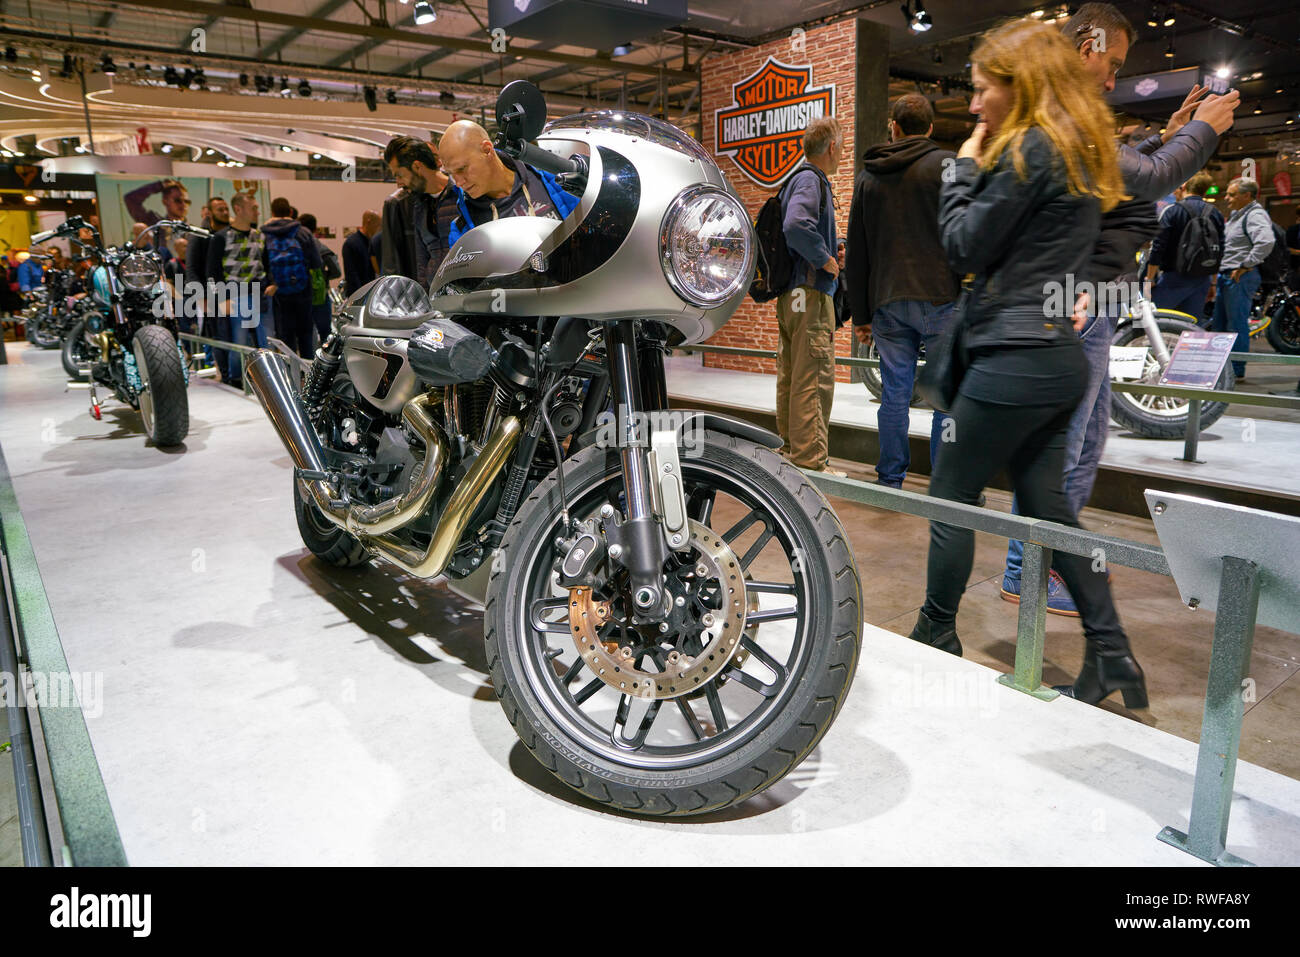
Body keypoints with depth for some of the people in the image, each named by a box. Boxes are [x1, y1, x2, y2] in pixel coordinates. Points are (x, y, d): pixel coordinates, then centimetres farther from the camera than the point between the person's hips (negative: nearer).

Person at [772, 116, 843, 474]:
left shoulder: (799, 180, 19)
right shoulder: (811, 180, -10)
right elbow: (796, 225, -28)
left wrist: (827, 254, 16)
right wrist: (826, 260, -17)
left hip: (790, 295, 10)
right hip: (811, 294, -10)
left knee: (790, 378, 13)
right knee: (814, 381, -8)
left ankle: (791, 450, 22)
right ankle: (810, 462, -6)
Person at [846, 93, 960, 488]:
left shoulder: (868, 176, 15)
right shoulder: (947, 164, 1)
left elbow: (855, 254, 15)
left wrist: (861, 314, 18)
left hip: (887, 301, 4)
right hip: (940, 297, -4)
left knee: (894, 392, 7)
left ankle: (890, 481, 12)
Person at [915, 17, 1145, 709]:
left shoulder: (1028, 149, -11)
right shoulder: (1079, 152, 18)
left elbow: (964, 248, -10)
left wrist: (965, 169, 1)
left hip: (1015, 358, -9)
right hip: (1059, 356, 10)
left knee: (950, 496, 3)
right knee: (1046, 504, 12)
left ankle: (936, 639, 16)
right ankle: (1109, 653, 14)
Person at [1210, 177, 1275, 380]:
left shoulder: (1255, 215, -12)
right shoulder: (1235, 215, 19)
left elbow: (1266, 241, -28)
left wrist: (1247, 265, -23)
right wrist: (1219, 276, 19)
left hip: (1241, 277, -10)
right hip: (1226, 276, 10)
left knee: (1237, 325, -6)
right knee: (1219, 324, 14)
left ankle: (1236, 369, -1)